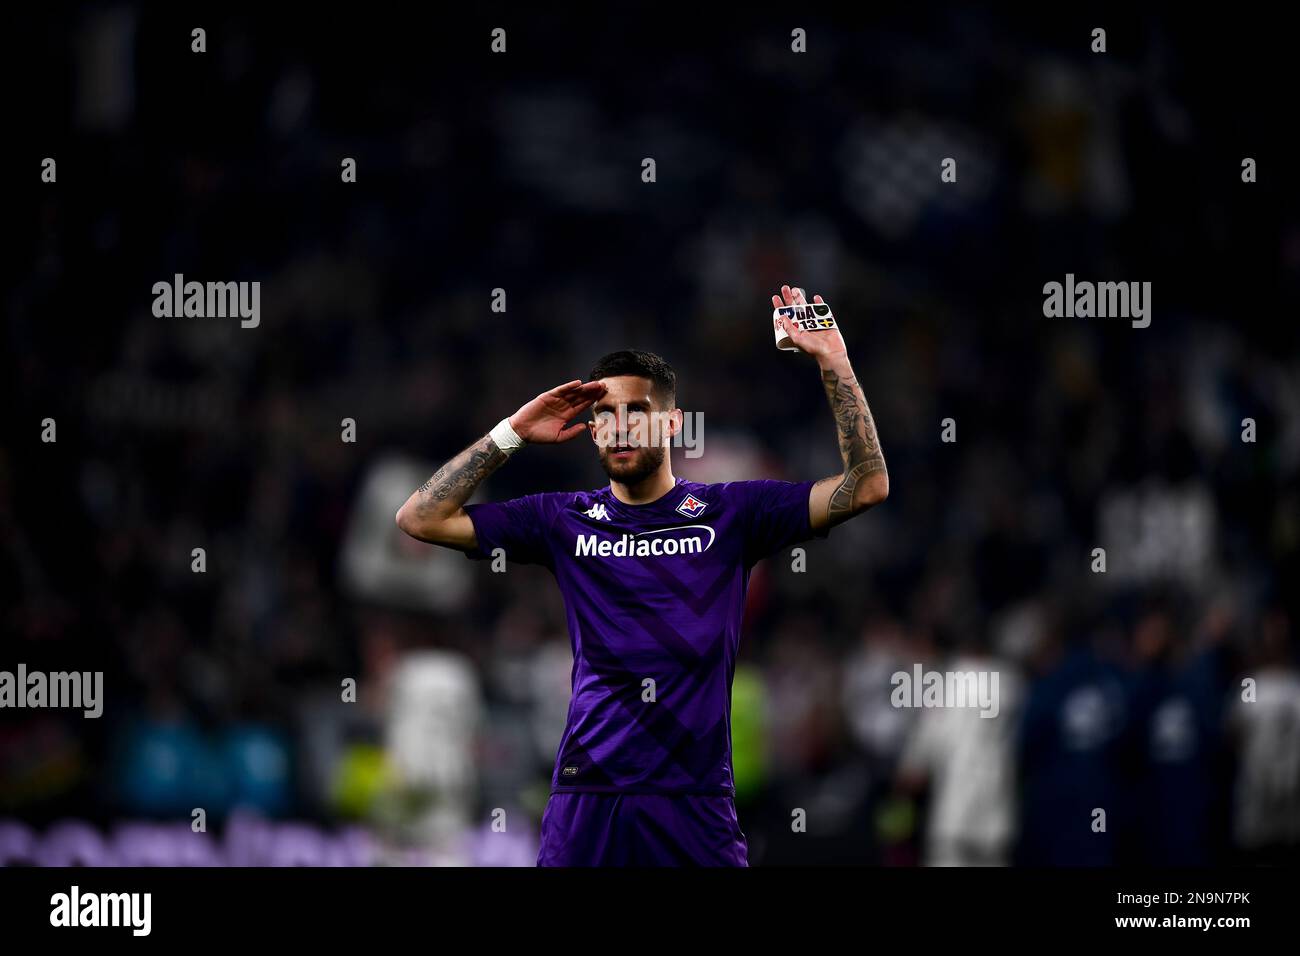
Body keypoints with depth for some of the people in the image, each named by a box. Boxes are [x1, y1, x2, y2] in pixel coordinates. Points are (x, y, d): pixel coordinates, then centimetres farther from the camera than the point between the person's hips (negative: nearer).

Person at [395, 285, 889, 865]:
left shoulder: (729, 513, 6)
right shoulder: (564, 521, 9)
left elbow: (866, 486, -1)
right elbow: (420, 519, 6)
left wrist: (833, 361, -7)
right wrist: (514, 433, 1)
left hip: (694, 808, -1)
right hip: (585, 801, 1)